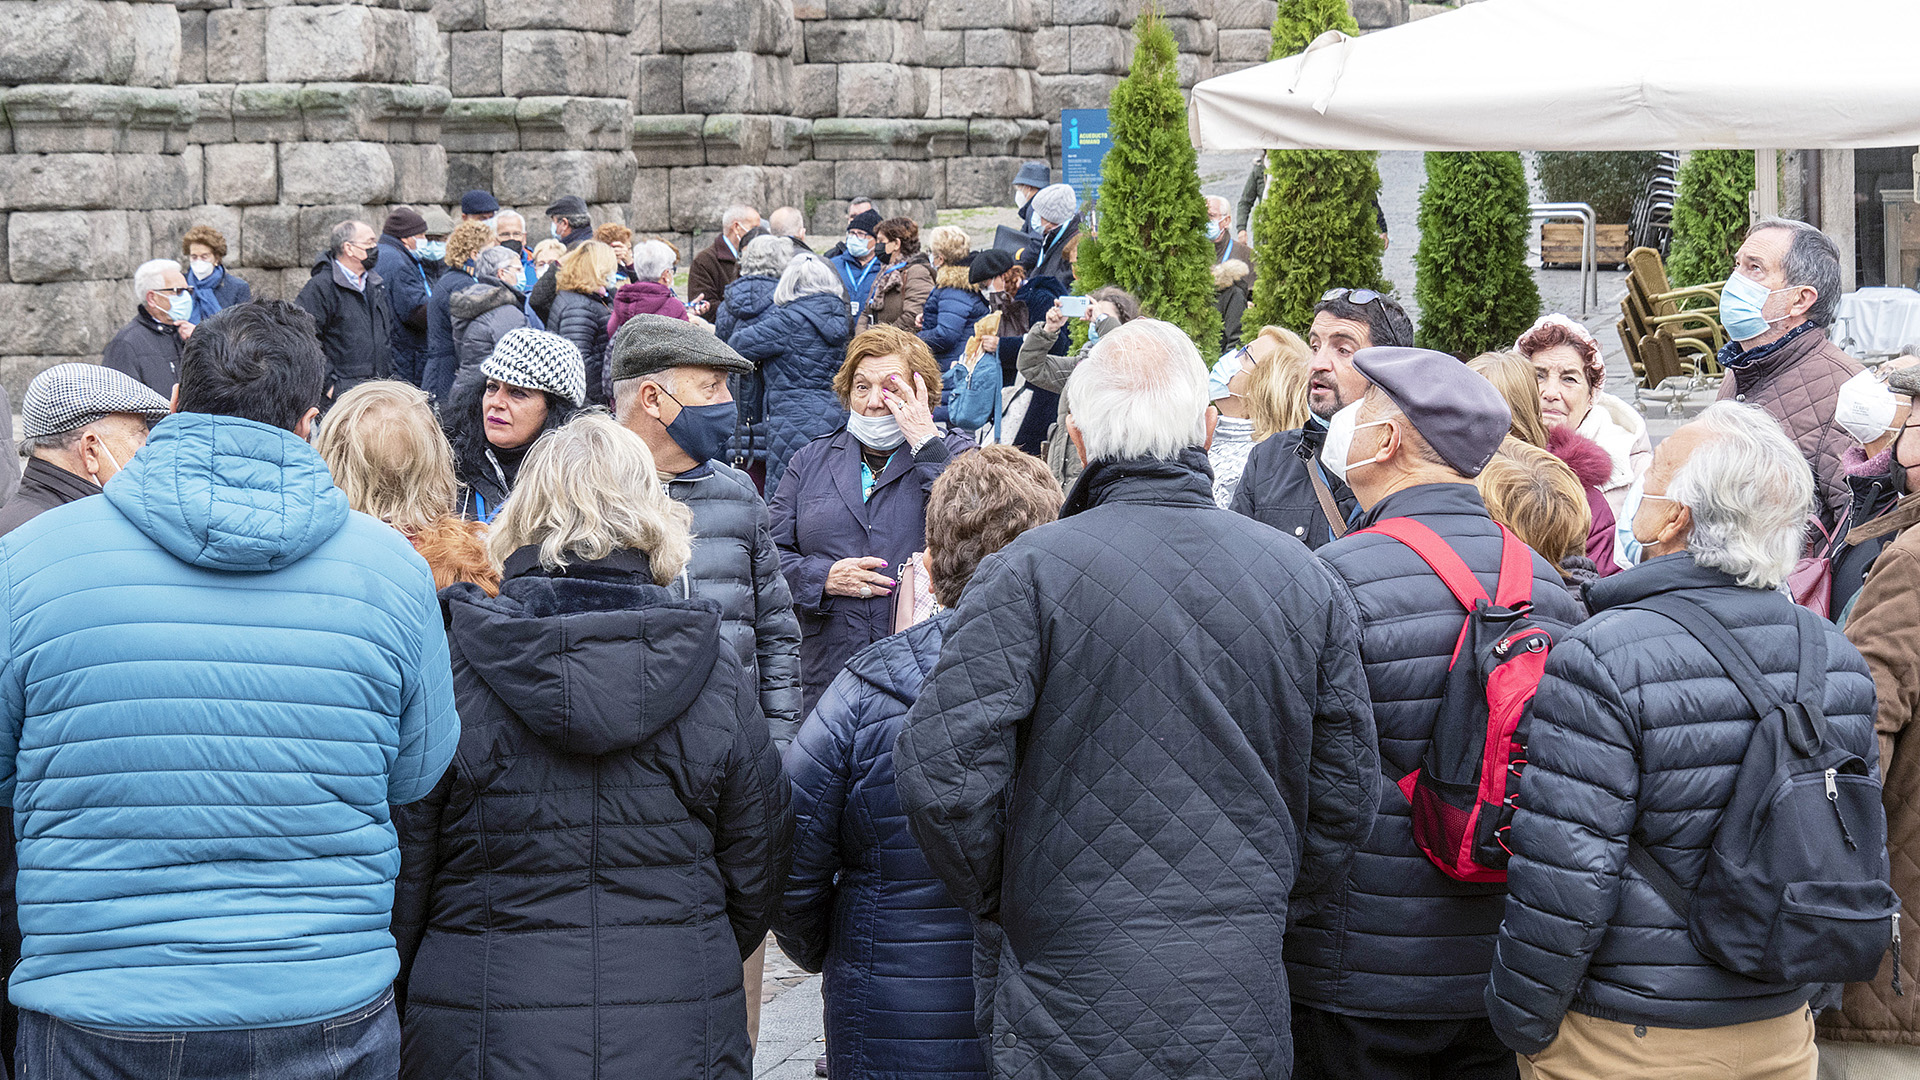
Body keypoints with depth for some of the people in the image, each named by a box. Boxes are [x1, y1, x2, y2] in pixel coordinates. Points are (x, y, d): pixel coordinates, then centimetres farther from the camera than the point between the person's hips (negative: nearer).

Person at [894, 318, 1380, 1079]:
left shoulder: (1029, 574, -11)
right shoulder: (1306, 582, 2)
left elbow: (944, 773, -16)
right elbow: (1346, 797, 7)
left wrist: (995, 903, 1)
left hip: (1072, 1019, -3)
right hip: (1245, 1017, 4)